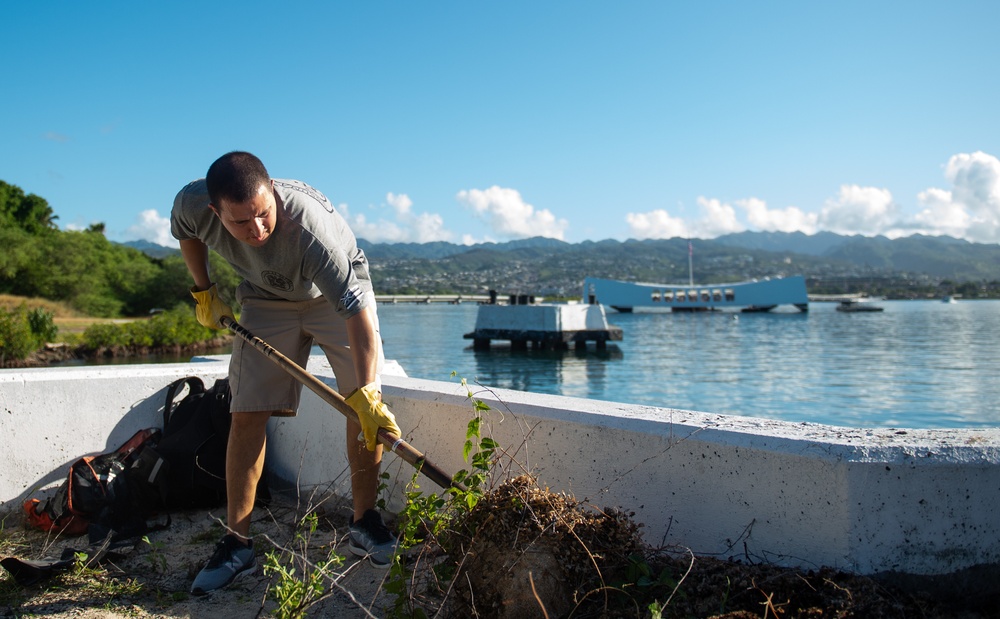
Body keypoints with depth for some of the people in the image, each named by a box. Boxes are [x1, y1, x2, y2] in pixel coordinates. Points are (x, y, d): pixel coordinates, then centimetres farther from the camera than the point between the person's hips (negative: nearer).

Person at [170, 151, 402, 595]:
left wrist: (367, 394, -46)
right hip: (267, 297, 3)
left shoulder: (310, 226, -41)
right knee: (247, 415, -7)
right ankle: (237, 544, 1)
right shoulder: (193, 203, -28)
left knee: (366, 403, -13)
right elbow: (184, 231, 1)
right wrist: (204, 292, 2)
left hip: (337, 290, -2)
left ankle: (364, 523, 3)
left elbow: (355, 309, -42)